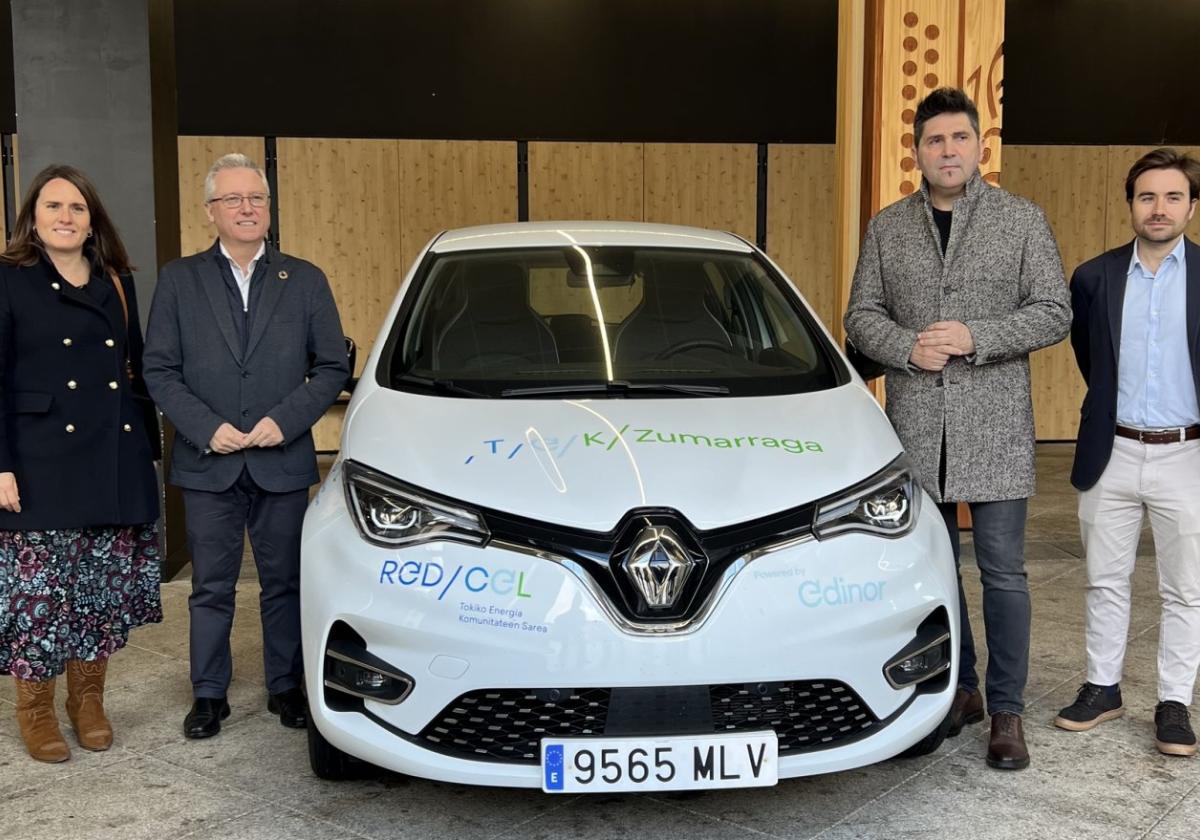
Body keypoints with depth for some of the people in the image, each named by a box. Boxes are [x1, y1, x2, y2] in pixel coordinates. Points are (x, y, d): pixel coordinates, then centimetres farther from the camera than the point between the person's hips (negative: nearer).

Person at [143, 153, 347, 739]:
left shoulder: (305, 280, 5)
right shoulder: (178, 280, 4)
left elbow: (332, 367, 3)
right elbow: (159, 369, 1)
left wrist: (286, 419, -10)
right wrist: (206, 428, -12)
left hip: (284, 463, 0)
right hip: (207, 464, 0)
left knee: (285, 583, 10)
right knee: (211, 588, 9)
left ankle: (286, 687, 24)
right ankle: (209, 694, 21)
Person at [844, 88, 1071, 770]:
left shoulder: (1023, 220, 1)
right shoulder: (887, 228, 8)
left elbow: (1054, 313, -2)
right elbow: (862, 315, 8)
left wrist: (974, 337, -15)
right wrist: (908, 348, -12)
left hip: (996, 425, -3)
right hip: (917, 425, 3)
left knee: (1003, 572, -1)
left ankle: (1007, 712, 11)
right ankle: (959, 689, 28)